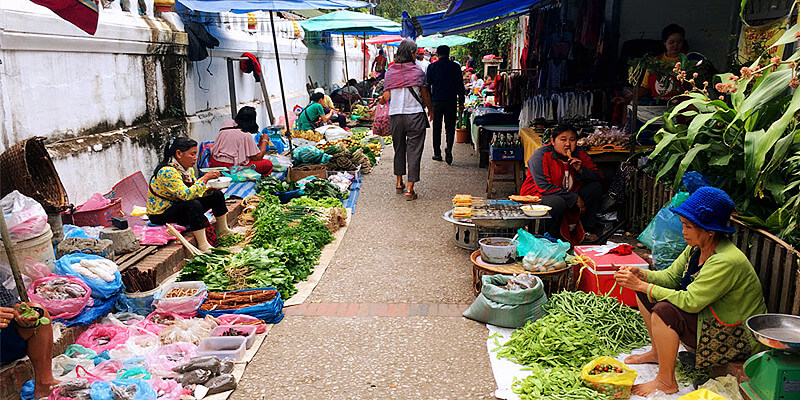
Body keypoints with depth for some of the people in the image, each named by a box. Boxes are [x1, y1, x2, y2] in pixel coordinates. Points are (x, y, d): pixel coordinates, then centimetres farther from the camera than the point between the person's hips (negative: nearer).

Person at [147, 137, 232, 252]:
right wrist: (205, 178, -31)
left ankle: (222, 230, 17)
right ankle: (202, 244, -33)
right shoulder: (167, 172, -27)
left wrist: (211, 188, -11)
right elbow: (187, 195, -36)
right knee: (194, 204, -37)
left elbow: (196, 191, 9)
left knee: (217, 195, 3)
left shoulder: (188, 169, 1)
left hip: (178, 206, 9)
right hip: (161, 215, -9)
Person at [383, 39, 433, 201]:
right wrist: (430, 109, 17)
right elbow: (425, 95, -1)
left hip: (395, 115, 3)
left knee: (399, 148, 19)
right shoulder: (417, 70, -5)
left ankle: (399, 183, 29)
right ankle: (410, 189, -1)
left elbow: (387, 97, 1)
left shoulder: (390, 71, 1)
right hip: (415, 115, -3)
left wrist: (381, 100, 24)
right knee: (414, 151, 1)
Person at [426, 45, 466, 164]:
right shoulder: (455, 67, 1)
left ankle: (437, 153, 13)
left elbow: (427, 85, 2)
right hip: (451, 101, 0)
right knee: (450, 127, 7)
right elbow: (460, 85, 2)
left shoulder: (432, 67, 0)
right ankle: (449, 148, -16)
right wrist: (461, 102, 8)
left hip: (436, 101, 0)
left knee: (437, 128, 10)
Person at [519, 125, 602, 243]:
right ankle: (551, 235, -9)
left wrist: (581, 170, -21)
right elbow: (544, 187, -27)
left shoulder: (580, 155, -1)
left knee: (595, 187, -9)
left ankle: (584, 229, -3)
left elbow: (599, 178, 1)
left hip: (570, 197, 6)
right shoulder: (541, 156, -18)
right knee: (557, 203, -38)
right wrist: (575, 198, -25)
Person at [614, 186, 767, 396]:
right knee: (645, 292, 3)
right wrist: (641, 274, -17)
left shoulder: (727, 262, -31)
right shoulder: (696, 248, -3)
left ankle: (666, 382, -14)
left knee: (664, 310, -31)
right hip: (705, 316, 10)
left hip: (735, 338, -9)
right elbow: (670, 276, 3)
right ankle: (657, 352, 18)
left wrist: (641, 285, -30)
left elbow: (690, 301, -33)